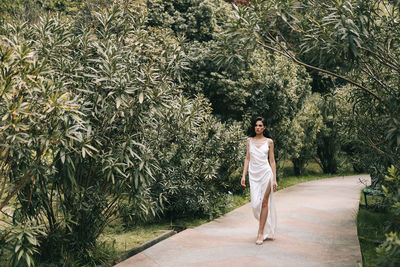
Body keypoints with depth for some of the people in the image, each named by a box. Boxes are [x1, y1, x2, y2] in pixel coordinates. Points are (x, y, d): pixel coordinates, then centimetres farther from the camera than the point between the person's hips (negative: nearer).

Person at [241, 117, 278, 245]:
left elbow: (272, 161, 5)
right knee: (255, 203, -2)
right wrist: (244, 175, 2)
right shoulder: (249, 141, 9)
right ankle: (264, 224, 27)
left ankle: (261, 233, 1)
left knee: (264, 202, -4)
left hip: (266, 173, -2)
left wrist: (274, 179, 1)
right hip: (253, 175, 2)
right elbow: (247, 159, 10)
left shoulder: (269, 142, 4)